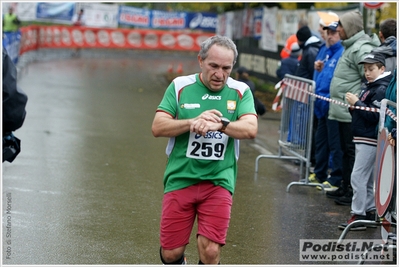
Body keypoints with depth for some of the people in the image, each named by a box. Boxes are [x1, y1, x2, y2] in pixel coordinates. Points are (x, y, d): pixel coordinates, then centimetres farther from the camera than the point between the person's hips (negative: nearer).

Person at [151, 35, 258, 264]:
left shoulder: (240, 91, 2)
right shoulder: (180, 86, 2)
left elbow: (251, 129, -12)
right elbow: (158, 127, -5)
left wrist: (219, 124, -29)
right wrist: (193, 122, -21)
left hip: (219, 181, 0)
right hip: (180, 179, 1)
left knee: (210, 251, -12)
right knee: (171, 253, 4)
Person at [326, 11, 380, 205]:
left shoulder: (361, 49, -16)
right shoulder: (350, 47, 18)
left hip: (353, 114, -11)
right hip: (344, 111, 11)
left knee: (352, 151, -7)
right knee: (346, 150, 17)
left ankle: (353, 193, -5)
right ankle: (345, 188, 25)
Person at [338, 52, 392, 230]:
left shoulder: (381, 89, -14)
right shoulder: (370, 87, 16)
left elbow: (374, 116, -21)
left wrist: (357, 103, -17)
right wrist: (353, 107, 2)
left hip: (370, 140, -10)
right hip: (362, 139, 10)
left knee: (358, 177, -11)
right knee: (367, 179, 14)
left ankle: (358, 216, -10)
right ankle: (370, 212, 21)